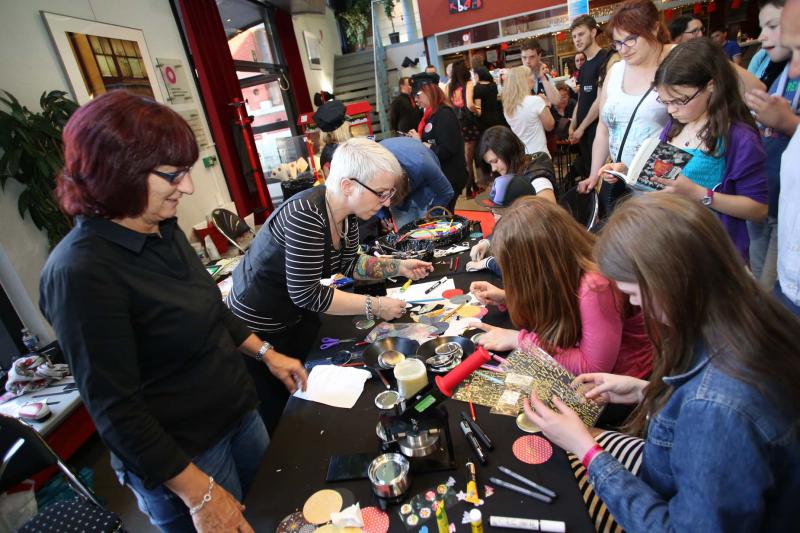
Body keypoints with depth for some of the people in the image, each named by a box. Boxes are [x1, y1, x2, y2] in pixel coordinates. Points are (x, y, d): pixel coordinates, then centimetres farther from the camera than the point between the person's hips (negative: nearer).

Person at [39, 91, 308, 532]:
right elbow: (114, 409, -23)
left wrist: (265, 353, 11)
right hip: (179, 457, -7)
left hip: (238, 411, 7)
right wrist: (200, 494, -19)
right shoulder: (81, 271, -26)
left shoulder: (162, 230, -3)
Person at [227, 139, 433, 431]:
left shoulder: (347, 212, -7)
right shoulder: (306, 215, -33)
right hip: (258, 329, -7)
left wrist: (398, 267, -3)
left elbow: (347, 263, 8)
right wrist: (375, 306, -27)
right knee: (278, 415, 11)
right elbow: (306, 294, -32)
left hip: (300, 317, 8)